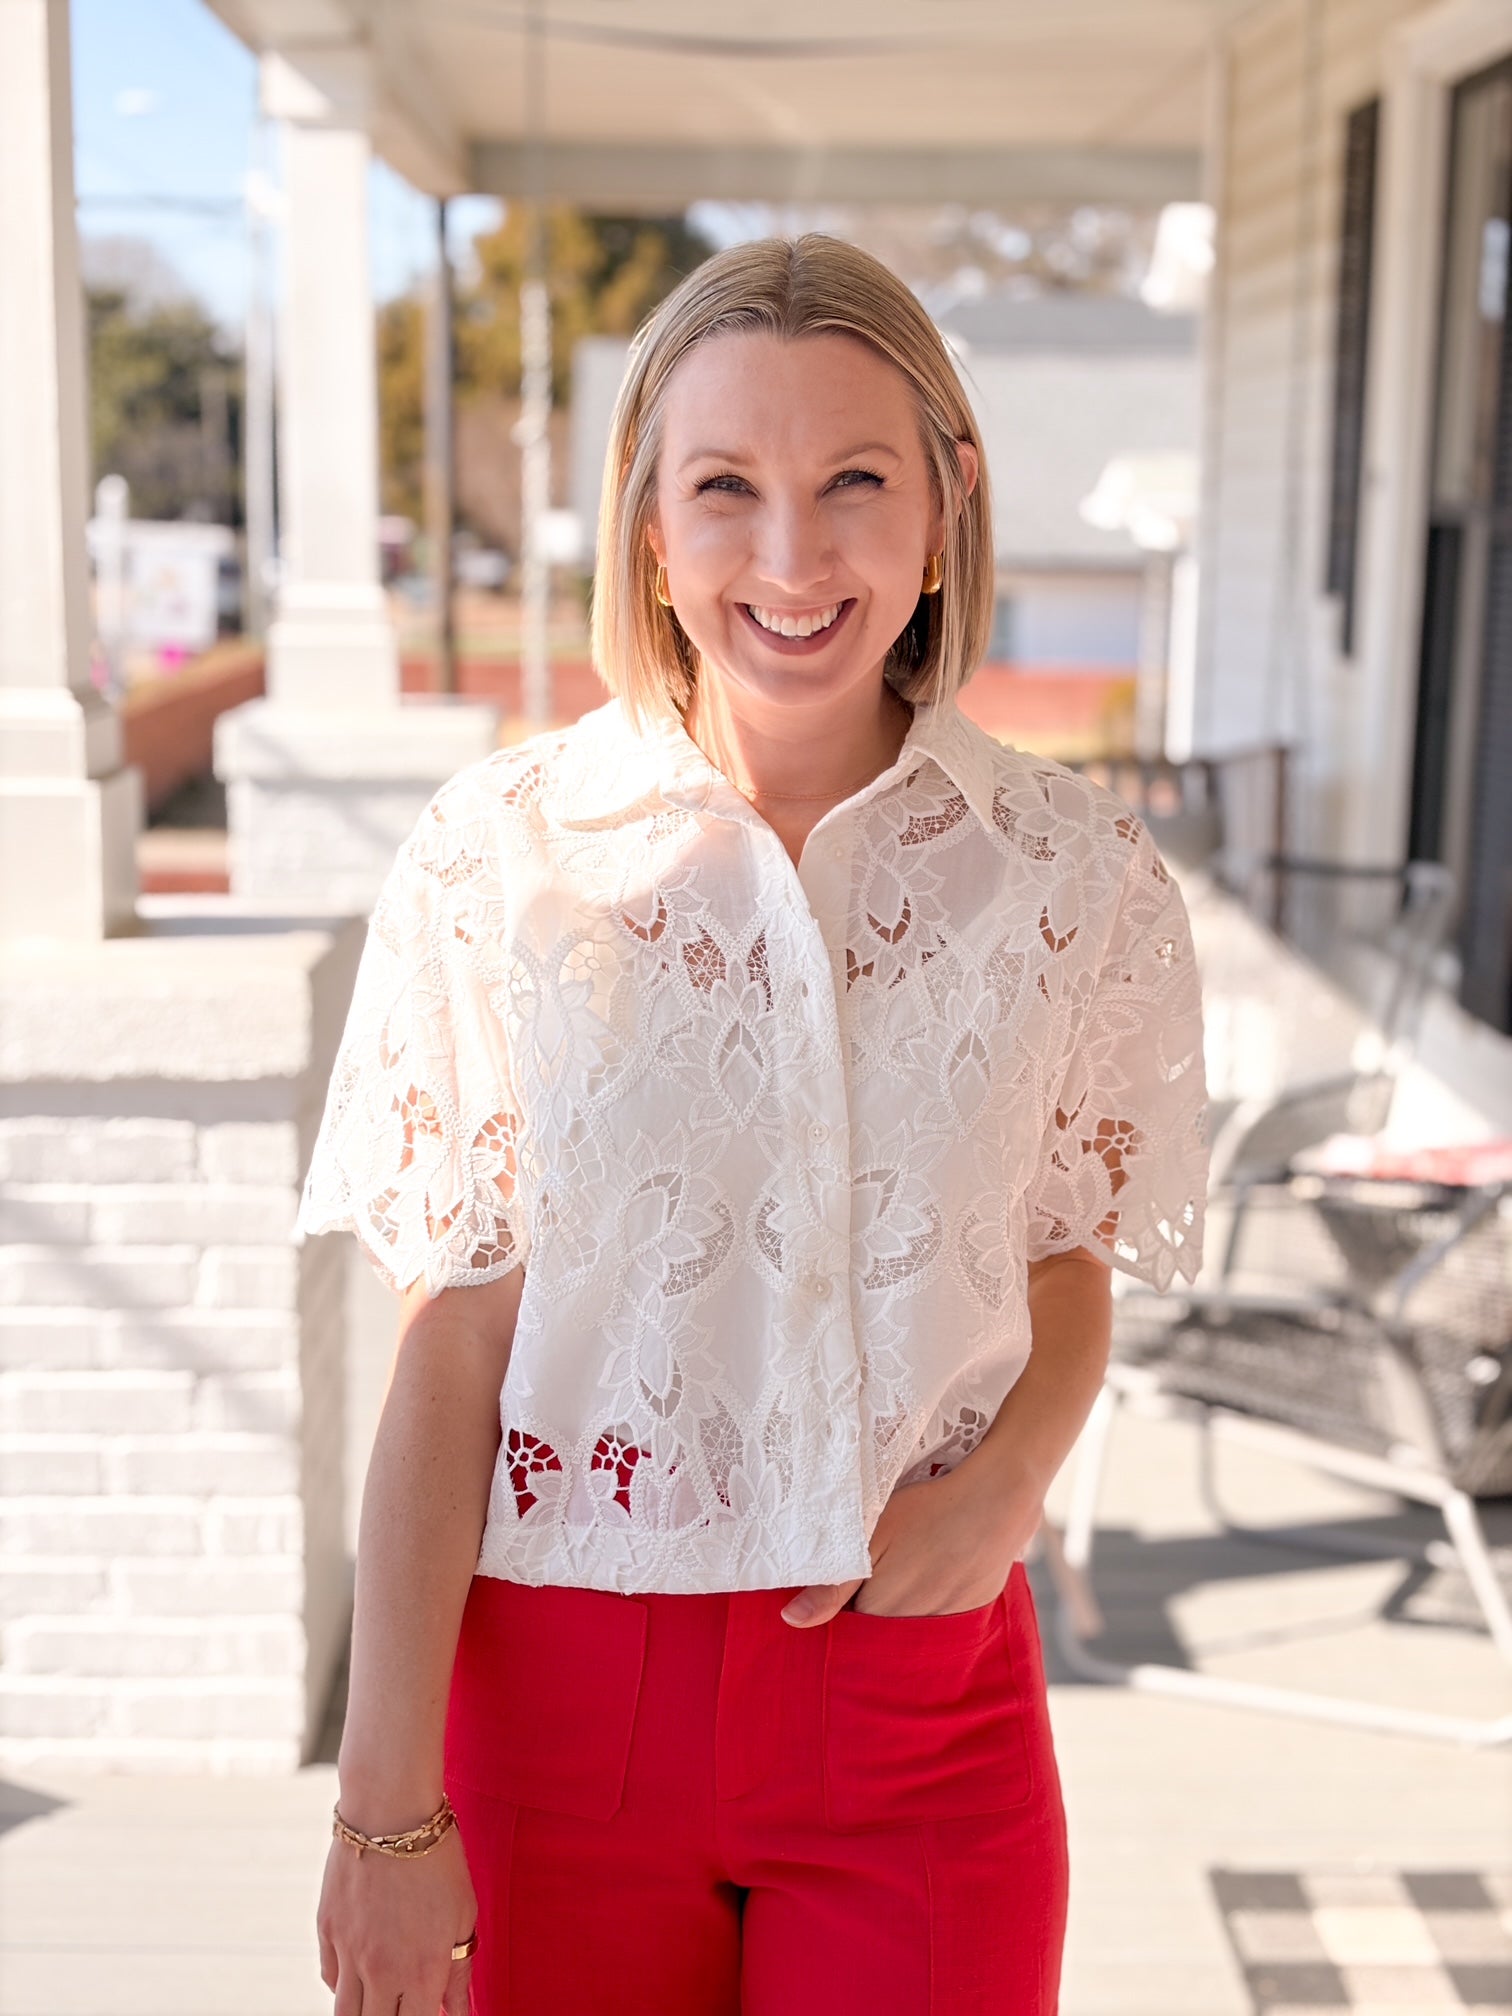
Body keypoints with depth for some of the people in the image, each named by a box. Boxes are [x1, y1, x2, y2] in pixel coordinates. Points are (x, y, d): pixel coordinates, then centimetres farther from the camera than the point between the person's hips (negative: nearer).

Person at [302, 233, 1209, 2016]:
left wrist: (1004, 1483, -13)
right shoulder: (497, 854, -9)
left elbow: (1069, 1269, 8)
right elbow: (451, 1349, -7)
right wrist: (388, 1808, -6)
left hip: (924, 1692, 1)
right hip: (558, 1683, 0)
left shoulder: (1074, 873, -5)